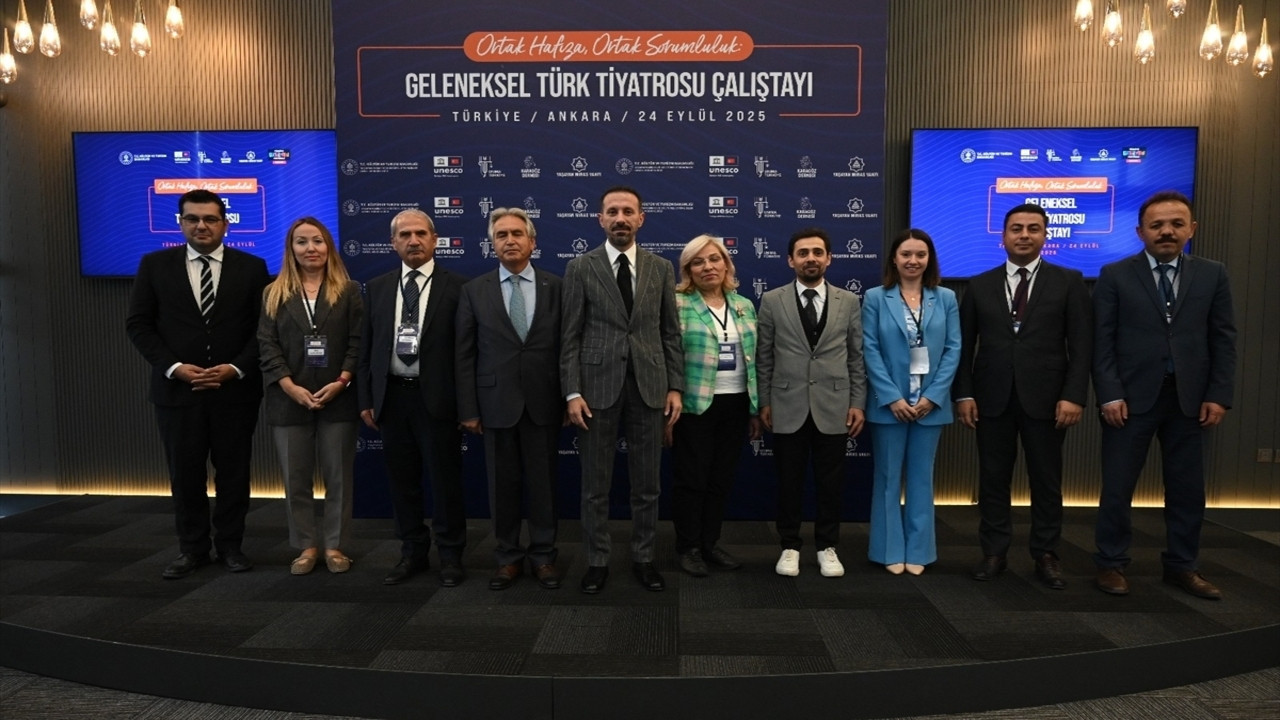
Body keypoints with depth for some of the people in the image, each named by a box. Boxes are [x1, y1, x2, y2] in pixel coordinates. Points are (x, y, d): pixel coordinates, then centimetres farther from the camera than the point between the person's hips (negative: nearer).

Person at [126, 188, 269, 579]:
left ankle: (230, 544, 22)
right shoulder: (155, 265, 4)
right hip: (177, 388, 1)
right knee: (185, 473, 9)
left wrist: (235, 368, -12)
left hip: (236, 389, 0)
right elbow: (138, 325, 2)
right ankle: (192, 548, 23)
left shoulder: (251, 267, 2)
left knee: (233, 472, 8)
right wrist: (174, 367, -10)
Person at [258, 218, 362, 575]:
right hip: (289, 401, 1)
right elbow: (267, 345, 1)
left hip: (338, 399, -1)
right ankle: (307, 545, 18)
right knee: (296, 478, 6)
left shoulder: (349, 291, 6)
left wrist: (341, 382, -13)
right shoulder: (274, 294, 9)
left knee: (338, 476, 4)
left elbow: (358, 342, -1)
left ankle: (334, 545, 16)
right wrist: (290, 387, -11)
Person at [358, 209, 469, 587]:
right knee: (402, 480, 12)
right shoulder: (378, 287, 10)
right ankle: (412, 552, 26)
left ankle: (450, 555, 18)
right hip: (392, 396, 4)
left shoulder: (456, 286, -3)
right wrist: (366, 398, 6)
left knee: (444, 480, 4)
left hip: (436, 397, -4)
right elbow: (366, 347, 11)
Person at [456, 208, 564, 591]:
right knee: (502, 484, 9)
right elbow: (465, 354, 1)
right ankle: (508, 557, 23)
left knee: (543, 482, 8)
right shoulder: (474, 290, 3)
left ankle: (543, 555, 23)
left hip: (543, 402, 0)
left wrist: (569, 400, 0)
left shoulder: (556, 287, 2)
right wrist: (468, 408, -3)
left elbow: (567, 347, 2)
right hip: (496, 402, 0)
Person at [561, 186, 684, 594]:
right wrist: (572, 393, -9)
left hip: (649, 386, 2)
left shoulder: (661, 268, 7)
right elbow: (570, 337, -2)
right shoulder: (581, 268, 1)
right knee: (595, 484, 7)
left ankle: (643, 559, 24)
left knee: (647, 483, 10)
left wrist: (675, 387, 1)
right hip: (598, 385, -2)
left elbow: (671, 333, 8)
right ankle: (597, 562, 21)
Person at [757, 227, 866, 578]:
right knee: (789, 483, 8)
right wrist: (764, 402, 0)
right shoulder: (772, 301, 2)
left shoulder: (849, 301, 5)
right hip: (788, 408, -1)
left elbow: (857, 357, 6)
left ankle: (827, 547, 24)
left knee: (830, 484, 9)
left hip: (833, 408, 1)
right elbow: (764, 357, 3)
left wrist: (858, 403, 1)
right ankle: (790, 547, 22)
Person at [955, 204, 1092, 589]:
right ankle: (994, 552, 18)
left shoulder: (1068, 282, 3)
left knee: (1046, 481, 7)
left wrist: (1074, 395, -11)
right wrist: (964, 393, -3)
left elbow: (1081, 346, -2)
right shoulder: (979, 285, 8)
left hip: (1045, 398, -1)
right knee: (993, 479, 7)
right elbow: (965, 345, 6)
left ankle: (1046, 555, 20)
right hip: (992, 398, 1)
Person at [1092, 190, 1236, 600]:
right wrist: (1110, 395, -11)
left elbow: (1223, 340, 6)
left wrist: (1219, 395, -2)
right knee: (1117, 487, 3)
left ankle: (1182, 566, 24)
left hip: (1189, 399, 3)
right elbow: (1102, 341, -4)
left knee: (1187, 489, 10)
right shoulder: (1115, 276, 0)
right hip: (1131, 397, -2)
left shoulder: (1212, 275, 7)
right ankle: (1111, 564, 15)